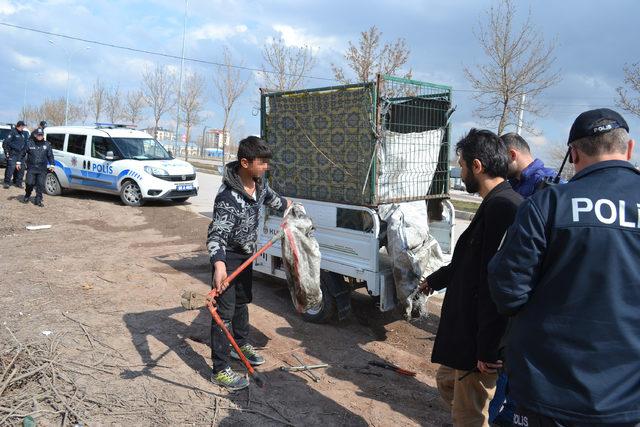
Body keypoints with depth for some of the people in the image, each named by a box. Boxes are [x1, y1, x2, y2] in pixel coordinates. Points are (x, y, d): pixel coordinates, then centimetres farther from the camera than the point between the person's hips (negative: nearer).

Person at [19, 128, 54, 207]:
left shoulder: (47, 145, 7)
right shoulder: (30, 144, 4)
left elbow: (50, 156, 10)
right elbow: (23, 153, 10)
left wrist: (52, 165, -1)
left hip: (42, 169, 1)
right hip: (31, 168, -1)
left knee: (40, 185, -2)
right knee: (30, 183, -4)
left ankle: (38, 200, 6)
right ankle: (27, 197, 20)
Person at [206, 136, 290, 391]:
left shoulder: (259, 182, -7)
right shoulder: (228, 197, -34)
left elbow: (269, 197, 18)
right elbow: (216, 235, -40)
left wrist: (286, 206, 35)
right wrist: (219, 265, -56)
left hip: (246, 254, 8)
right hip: (228, 256, -8)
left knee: (242, 301, 24)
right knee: (225, 311, -5)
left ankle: (240, 345, 45)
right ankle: (220, 370, 4)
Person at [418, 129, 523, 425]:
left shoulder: (502, 206, -24)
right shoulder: (495, 204, 11)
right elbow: (466, 262, 24)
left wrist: (488, 350, -24)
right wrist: (435, 280, 39)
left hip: (481, 340, -10)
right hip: (469, 328, 10)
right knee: (446, 381, 26)